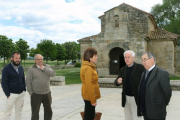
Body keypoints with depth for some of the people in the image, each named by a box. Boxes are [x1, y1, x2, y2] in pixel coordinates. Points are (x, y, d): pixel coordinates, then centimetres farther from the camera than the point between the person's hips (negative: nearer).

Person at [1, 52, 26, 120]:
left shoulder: (21, 68, 9)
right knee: (8, 112, 1)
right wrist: (8, 94, -12)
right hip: (12, 94, -5)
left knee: (19, 111, 12)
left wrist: (24, 90, 8)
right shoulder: (6, 69, -8)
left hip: (21, 93, 5)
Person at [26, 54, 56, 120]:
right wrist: (31, 93, -8)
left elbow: (53, 74, -11)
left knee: (48, 111, 13)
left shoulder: (47, 66, 5)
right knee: (35, 112, 5)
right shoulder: (31, 69, -5)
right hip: (36, 94, -3)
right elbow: (28, 82, -6)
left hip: (47, 93, 4)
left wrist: (43, 68, -17)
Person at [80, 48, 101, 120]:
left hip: (90, 95, 10)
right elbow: (89, 85, -22)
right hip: (89, 96, -10)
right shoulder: (88, 68, -20)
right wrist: (93, 100, -19)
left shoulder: (90, 67, 11)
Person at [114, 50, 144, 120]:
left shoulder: (140, 68, -8)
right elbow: (116, 82, 7)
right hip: (126, 98, 5)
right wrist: (117, 81, -17)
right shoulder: (123, 69, 8)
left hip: (136, 99, -5)